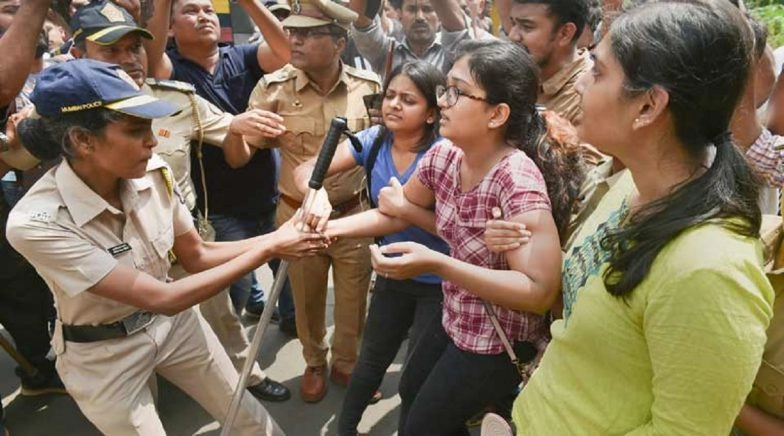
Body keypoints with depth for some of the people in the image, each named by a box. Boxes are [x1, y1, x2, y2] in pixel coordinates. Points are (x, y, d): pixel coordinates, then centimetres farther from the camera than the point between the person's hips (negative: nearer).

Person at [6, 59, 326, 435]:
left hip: (175, 323, 4)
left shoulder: (151, 173, -18)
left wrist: (274, 239, -19)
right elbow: (164, 298, -32)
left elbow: (196, 256, -4)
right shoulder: (36, 224, -32)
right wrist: (268, 248, -30)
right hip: (103, 354, -4)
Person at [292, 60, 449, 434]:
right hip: (393, 274, 5)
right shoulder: (372, 141, -8)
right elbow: (305, 170, -15)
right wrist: (315, 194, -36)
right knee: (372, 359, 21)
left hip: (438, 282, -4)